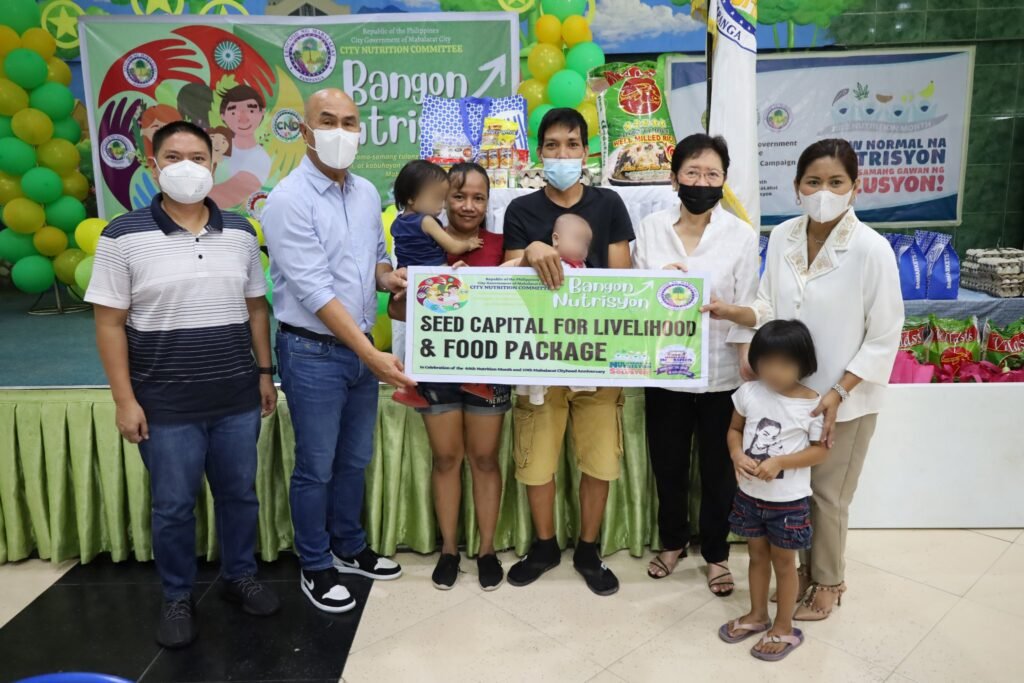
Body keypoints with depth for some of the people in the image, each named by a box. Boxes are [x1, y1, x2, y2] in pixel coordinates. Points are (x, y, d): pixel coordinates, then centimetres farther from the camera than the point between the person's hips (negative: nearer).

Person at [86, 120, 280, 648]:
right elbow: (110, 324, -6)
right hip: (166, 405, -3)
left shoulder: (240, 233, 4)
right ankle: (177, 598, 32)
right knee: (173, 506, 11)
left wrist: (265, 373, 8)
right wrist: (125, 400, -9)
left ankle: (240, 577, 37)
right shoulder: (124, 237, -7)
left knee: (239, 495, 16)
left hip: (237, 398, 3)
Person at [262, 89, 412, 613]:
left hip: (362, 348, 7)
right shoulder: (289, 200, -15)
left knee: (355, 460, 18)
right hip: (313, 353, -6)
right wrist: (372, 354, -24)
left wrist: (386, 277, -6)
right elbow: (314, 291, -20)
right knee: (316, 468, 7)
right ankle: (315, 567, 27)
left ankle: (349, 548, 38)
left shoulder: (367, 193, 7)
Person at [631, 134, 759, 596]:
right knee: (667, 464, 16)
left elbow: (747, 309, -6)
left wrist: (750, 371, -10)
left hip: (721, 375, -1)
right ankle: (672, 541, 40)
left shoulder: (742, 235, -5)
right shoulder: (650, 229, 0)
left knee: (718, 468, 13)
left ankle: (715, 553, 34)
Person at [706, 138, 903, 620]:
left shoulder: (871, 249, -18)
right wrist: (730, 312, -16)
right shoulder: (782, 237, -4)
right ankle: (805, 568, 40)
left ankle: (828, 582, 35)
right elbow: (771, 309, 3)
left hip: (846, 396, -4)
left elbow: (884, 338, -13)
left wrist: (837, 393, -18)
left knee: (827, 494, 10)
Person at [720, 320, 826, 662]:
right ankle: (757, 615, 41)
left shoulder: (812, 403, -17)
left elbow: (820, 450, -11)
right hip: (750, 494, 4)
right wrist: (737, 455, -16)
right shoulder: (749, 393, -8)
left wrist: (780, 462, -24)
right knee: (757, 556, 21)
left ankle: (784, 628, 32)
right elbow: (735, 429, 5)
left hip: (789, 501, -3)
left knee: (784, 562, 13)